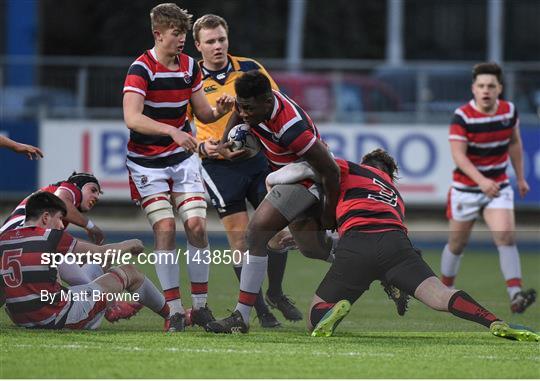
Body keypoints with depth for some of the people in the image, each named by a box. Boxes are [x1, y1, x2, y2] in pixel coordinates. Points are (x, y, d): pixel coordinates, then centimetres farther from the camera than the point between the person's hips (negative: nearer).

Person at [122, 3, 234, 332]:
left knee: (197, 225, -7)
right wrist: (173, 131, -42)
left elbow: (203, 113, 10)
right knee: (165, 229, -13)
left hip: (183, 157, 5)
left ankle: (201, 305, 3)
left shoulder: (190, 67, 2)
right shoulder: (141, 68, -17)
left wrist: (219, 110, -13)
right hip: (147, 162, -4)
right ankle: (175, 310, -7)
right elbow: (132, 118, -30)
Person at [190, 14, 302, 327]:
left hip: (257, 158, 3)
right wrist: (202, 146, -15)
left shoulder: (250, 68, 3)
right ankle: (259, 308, 5)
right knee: (240, 237, -4)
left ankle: (275, 292, 22)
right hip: (219, 164, -3)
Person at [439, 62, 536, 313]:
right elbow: (458, 155, -23)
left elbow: (514, 144, 15)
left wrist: (520, 177, 18)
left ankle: (515, 296, -22)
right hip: (466, 188, -2)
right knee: (457, 244, 9)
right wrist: (481, 180, -36)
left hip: (497, 187, 3)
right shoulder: (462, 116, -16)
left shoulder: (509, 111, -1)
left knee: (506, 237, -17)